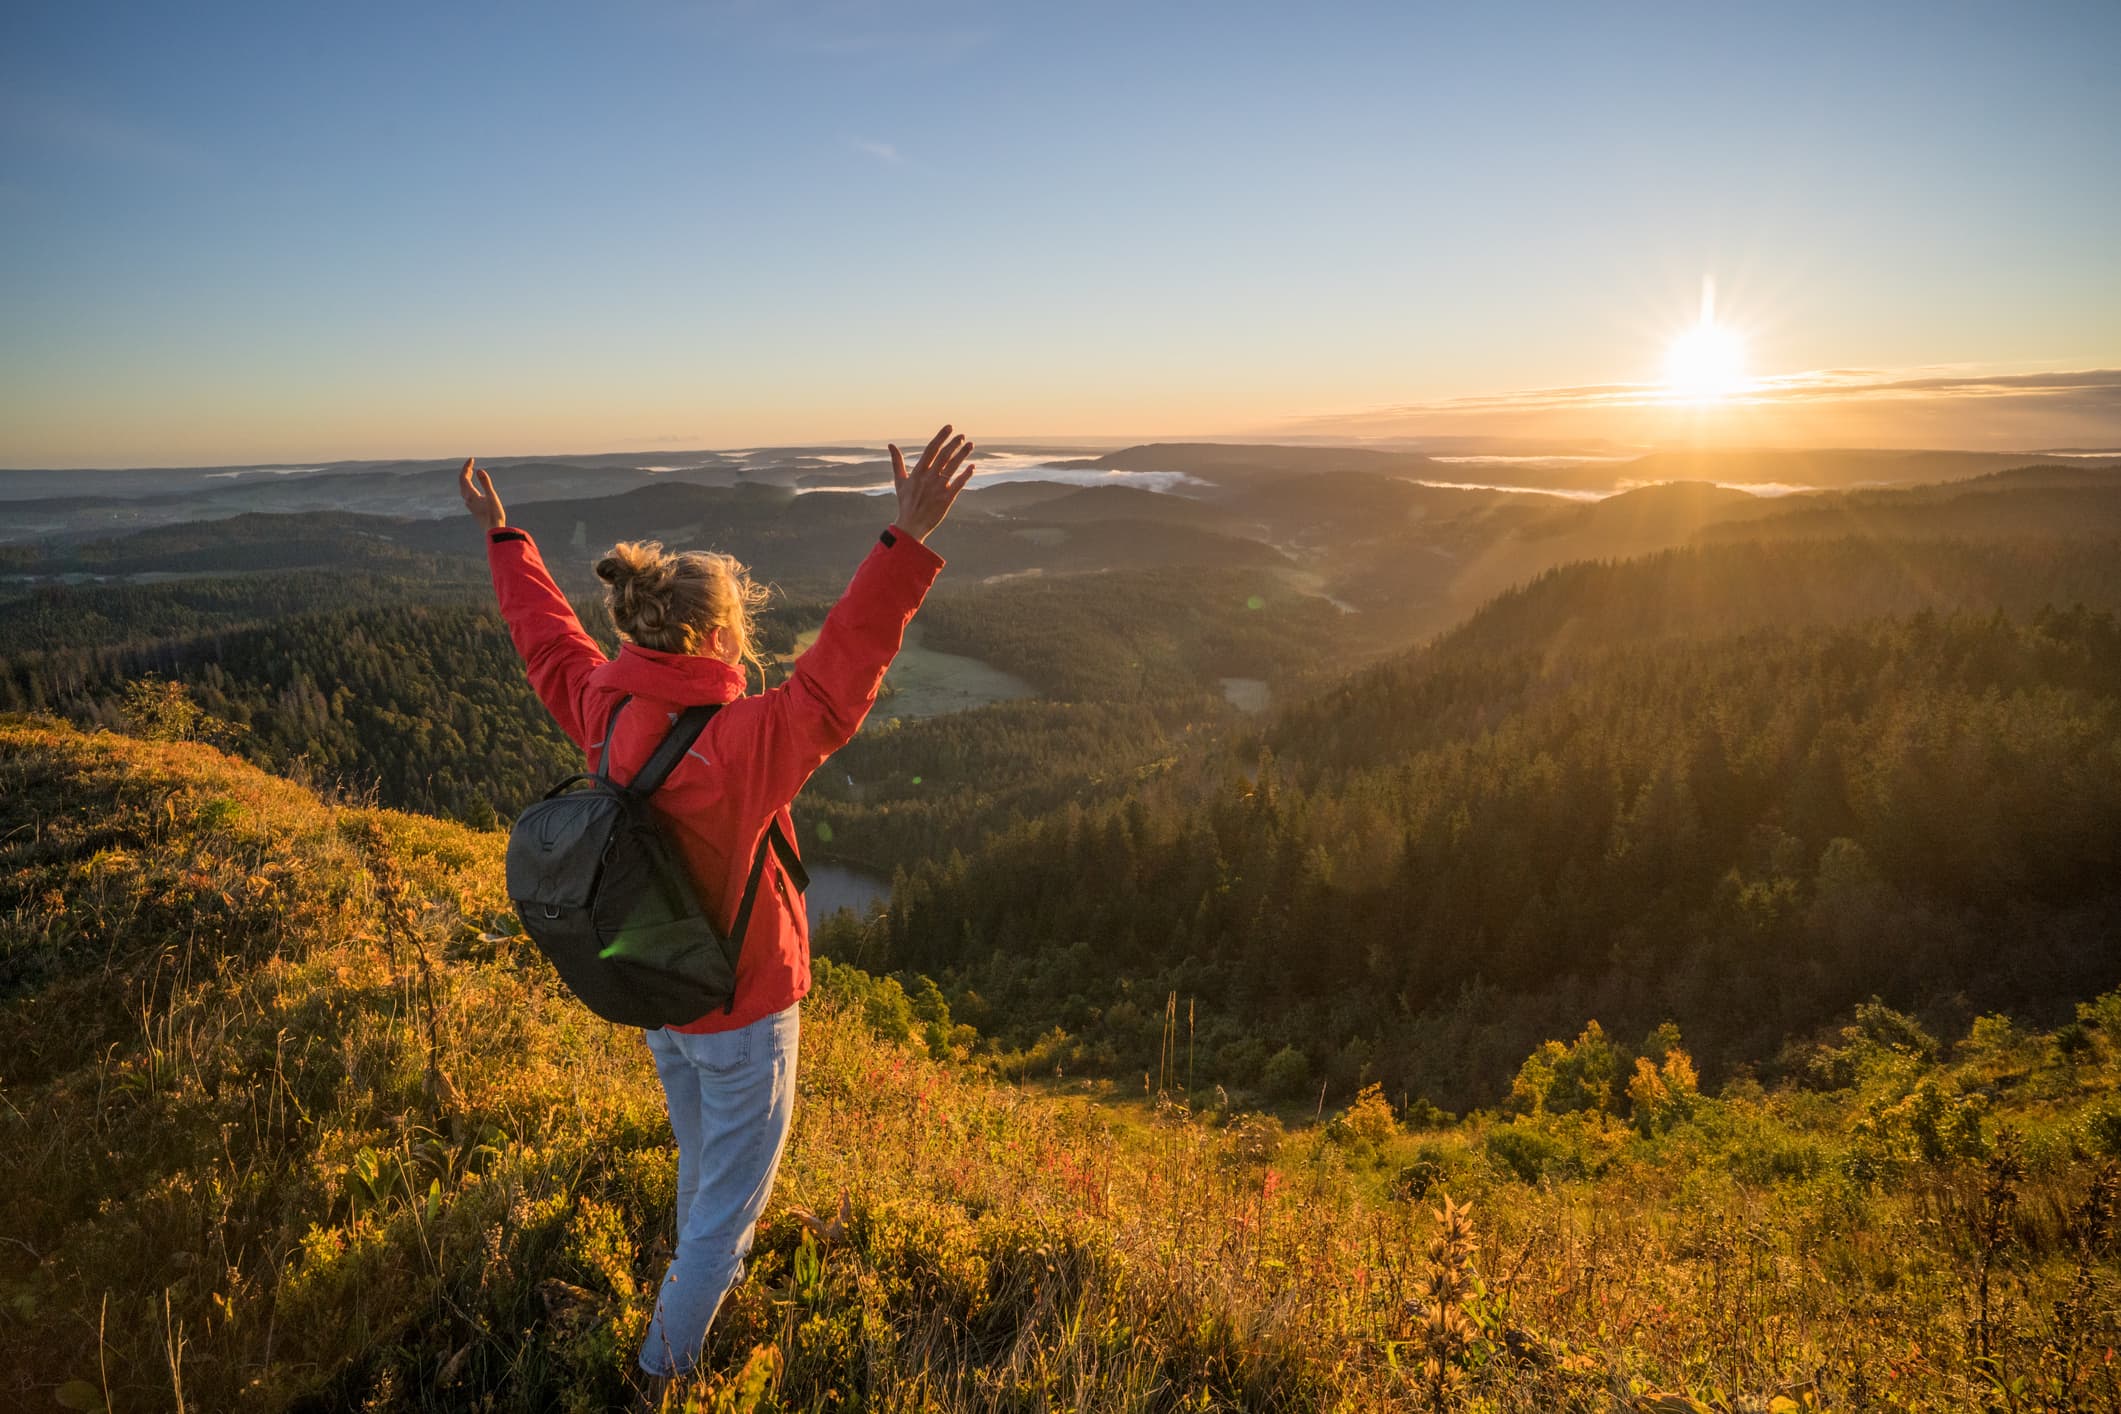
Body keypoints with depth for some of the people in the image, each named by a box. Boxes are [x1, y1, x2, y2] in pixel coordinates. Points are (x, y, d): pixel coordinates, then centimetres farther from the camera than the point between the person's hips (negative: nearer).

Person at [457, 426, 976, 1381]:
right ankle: (670, 1358, 33)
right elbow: (838, 675, -42)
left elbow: (548, 638, 6)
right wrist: (908, 542, -48)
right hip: (740, 1014, -7)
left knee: (701, 1157, 32)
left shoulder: (604, 713, -11)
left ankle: (710, 1271, 57)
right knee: (732, 1190, 16)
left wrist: (503, 538, 21)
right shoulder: (738, 747, -33)